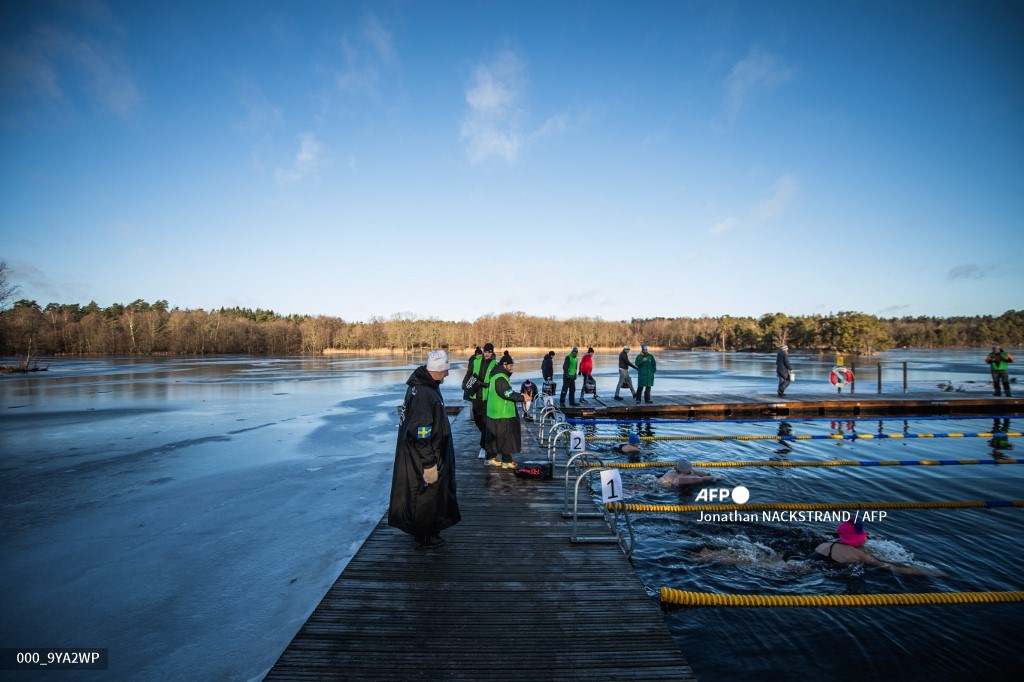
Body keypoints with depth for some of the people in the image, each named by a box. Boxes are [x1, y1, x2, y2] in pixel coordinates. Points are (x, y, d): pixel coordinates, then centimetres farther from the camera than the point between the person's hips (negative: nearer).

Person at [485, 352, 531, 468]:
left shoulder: (496, 376, 13)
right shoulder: (500, 378, -21)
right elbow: (509, 394, -23)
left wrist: (519, 395, 11)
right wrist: (522, 398, -14)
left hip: (494, 412, 10)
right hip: (502, 414, -10)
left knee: (493, 436, 15)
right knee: (506, 436, 0)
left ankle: (491, 458, 23)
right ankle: (507, 461, 8)